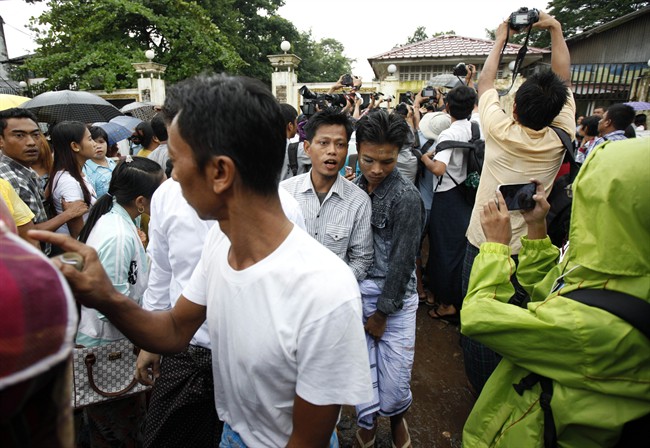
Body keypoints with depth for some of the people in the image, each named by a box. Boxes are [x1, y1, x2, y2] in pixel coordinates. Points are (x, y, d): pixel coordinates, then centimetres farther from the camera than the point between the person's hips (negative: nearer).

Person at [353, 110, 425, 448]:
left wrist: (382, 312, -7)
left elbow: (402, 260, -11)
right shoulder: (355, 188, 2)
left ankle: (397, 418, 39)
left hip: (394, 294, -3)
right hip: (356, 289, 4)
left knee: (395, 373, 4)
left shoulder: (406, 197, -13)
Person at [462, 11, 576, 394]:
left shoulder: (501, 132, -15)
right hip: (527, 251, 3)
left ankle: (482, 391, 29)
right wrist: (555, 28, 13)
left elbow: (485, 84, 2)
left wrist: (500, 41, 15)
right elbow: (564, 79, 5)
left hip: (483, 245, -2)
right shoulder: (560, 140, -9)